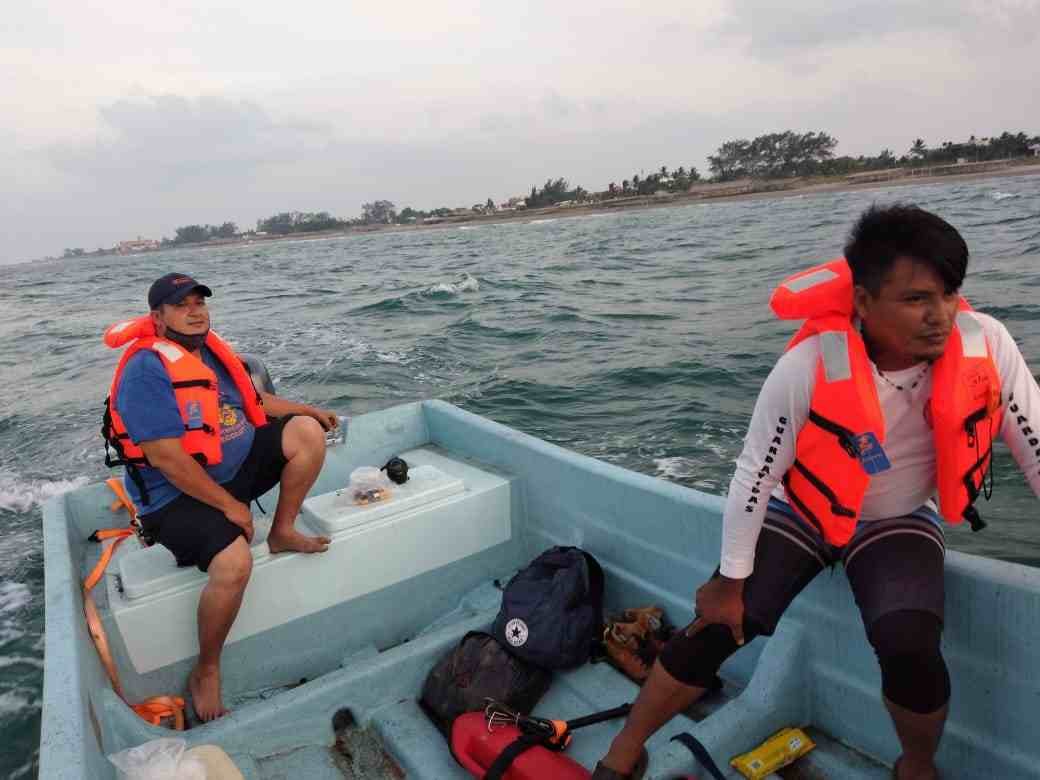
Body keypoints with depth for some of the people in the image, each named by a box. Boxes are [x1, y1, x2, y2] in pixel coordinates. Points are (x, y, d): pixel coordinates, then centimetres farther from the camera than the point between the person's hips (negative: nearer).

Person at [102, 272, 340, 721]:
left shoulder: (210, 350, 6)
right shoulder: (147, 368, -20)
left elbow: (252, 400, 23)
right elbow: (165, 455, -25)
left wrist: (307, 410, 13)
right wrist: (230, 505, -21)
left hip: (235, 467, 8)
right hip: (177, 495, -8)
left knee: (307, 432, -8)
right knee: (234, 563, -32)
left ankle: (282, 533, 7)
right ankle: (205, 673, -5)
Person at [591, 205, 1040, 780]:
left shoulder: (985, 345, -23)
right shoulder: (808, 367, -30)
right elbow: (753, 475, -20)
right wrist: (731, 581, -12)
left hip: (898, 522, 2)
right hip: (800, 511, -1)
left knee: (910, 646, -25)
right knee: (714, 627, -10)